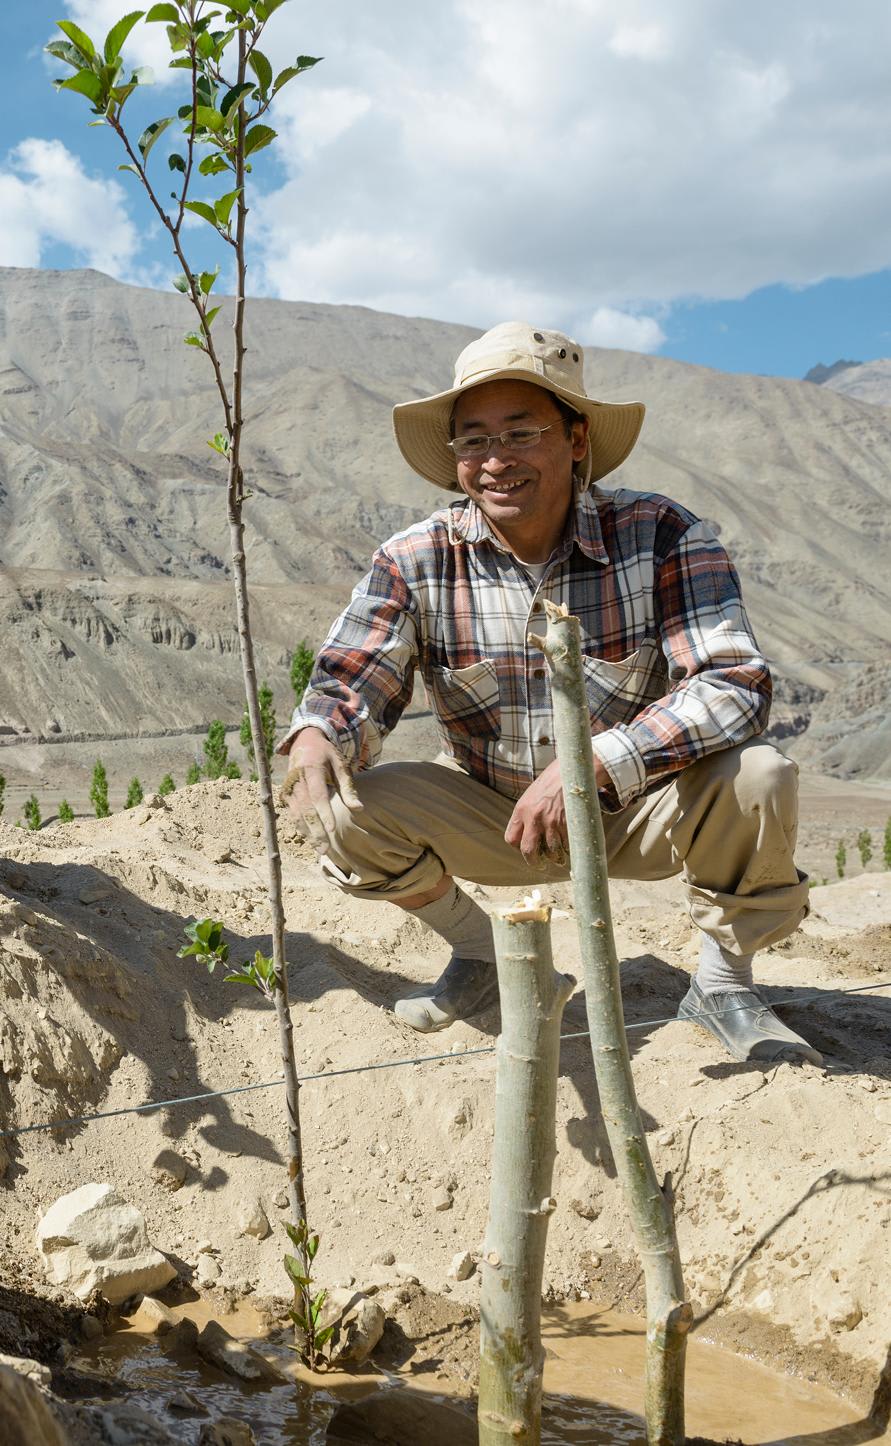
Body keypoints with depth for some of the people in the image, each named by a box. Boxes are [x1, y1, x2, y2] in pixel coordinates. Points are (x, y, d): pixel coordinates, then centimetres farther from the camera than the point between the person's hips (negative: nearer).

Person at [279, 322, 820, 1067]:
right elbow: (353, 682, -14)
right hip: (493, 816, 2)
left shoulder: (661, 535, -20)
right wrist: (316, 737, -40)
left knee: (757, 778, -31)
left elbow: (736, 683, -28)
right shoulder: (415, 560, -13)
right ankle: (479, 953, 9)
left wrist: (588, 764, -40)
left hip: (636, 811, -2)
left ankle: (724, 983, -1)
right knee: (344, 810, -20)